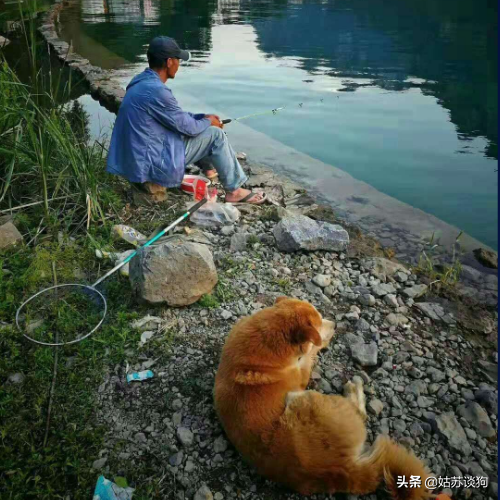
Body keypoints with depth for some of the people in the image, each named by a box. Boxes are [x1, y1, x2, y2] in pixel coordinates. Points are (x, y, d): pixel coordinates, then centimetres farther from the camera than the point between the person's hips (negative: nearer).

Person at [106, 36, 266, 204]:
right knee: (215, 135, -3)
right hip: (154, 165, -9)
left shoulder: (141, 82, 7)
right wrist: (208, 122, 7)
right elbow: (188, 127, -12)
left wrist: (203, 117, 14)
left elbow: (176, 116, 19)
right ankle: (234, 190, 6)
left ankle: (210, 168, 35)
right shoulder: (156, 91, -23)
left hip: (138, 160, 10)